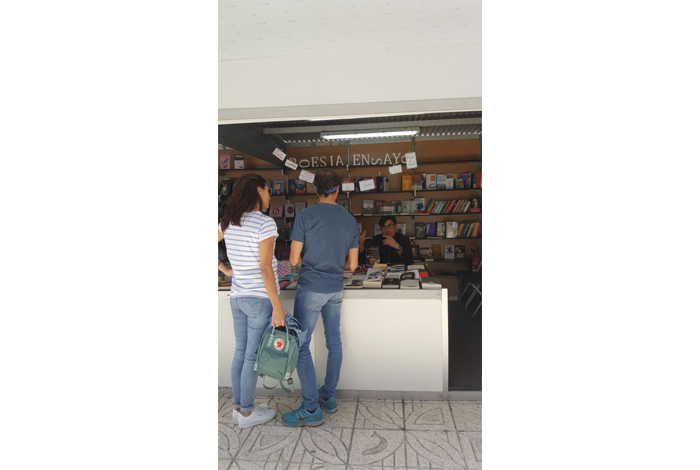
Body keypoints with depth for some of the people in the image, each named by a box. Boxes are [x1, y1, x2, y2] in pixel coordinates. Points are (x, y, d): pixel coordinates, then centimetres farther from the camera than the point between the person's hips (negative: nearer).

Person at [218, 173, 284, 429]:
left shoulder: (228, 222, 5)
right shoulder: (265, 223, -17)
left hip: (237, 297, 7)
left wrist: (225, 270, 15)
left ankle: (238, 407, 31)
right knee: (253, 356, 6)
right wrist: (277, 306, -18)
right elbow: (265, 268, -21)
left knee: (240, 353, 17)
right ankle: (246, 413, 22)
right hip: (260, 299, -7)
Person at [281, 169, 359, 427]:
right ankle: (329, 397, 30)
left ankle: (311, 409, 10)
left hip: (310, 289, -5)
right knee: (334, 341, 16)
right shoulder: (350, 220, 3)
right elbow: (352, 264, 6)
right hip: (335, 289, 6)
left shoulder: (305, 215, -10)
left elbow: (294, 260, -9)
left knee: (301, 345, 4)